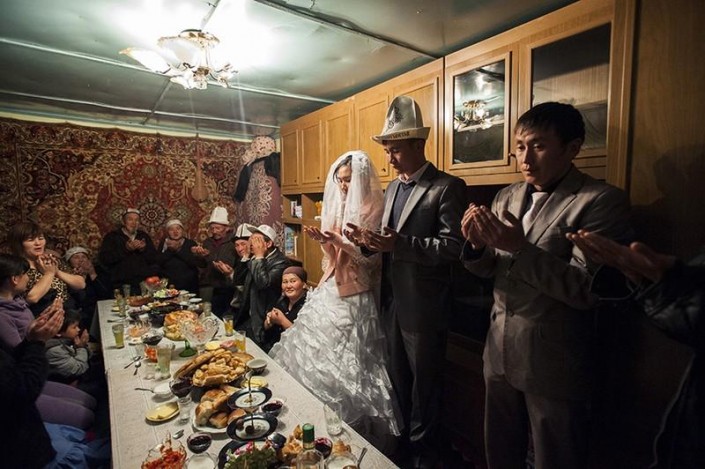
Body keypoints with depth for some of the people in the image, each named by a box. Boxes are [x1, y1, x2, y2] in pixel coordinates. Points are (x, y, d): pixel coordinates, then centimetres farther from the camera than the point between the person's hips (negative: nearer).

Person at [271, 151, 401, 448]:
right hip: (330, 290, 7)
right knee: (317, 348, 11)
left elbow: (371, 258, -13)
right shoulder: (336, 208, 11)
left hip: (354, 296, -7)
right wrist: (323, 240, -5)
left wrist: (340, 242, -21)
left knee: (344, 359, -2)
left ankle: (355, 426, 19)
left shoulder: (370, 211, -9)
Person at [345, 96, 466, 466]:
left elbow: (453, 246, -20)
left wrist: (400, 244, -29)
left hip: (424, 307, -7)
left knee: (423, 382, 13)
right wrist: (367, 240, -7)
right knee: (398, 378, 22)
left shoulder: (447, 187, -13)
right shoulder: (392, 188, 11)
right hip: (392, 301, 7)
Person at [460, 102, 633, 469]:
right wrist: (476, 245, -15)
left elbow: (585, 289, -19)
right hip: (500, 351, 5)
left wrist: (520, 248, -28)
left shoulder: (602, 201, -13)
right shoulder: (506, 197, 4)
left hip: (553, 364, -5)